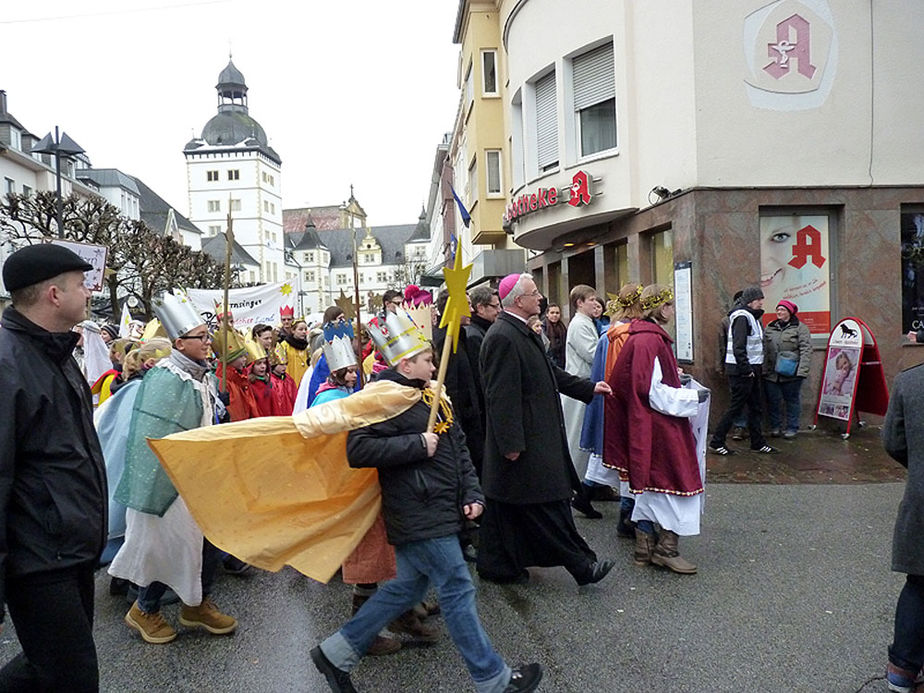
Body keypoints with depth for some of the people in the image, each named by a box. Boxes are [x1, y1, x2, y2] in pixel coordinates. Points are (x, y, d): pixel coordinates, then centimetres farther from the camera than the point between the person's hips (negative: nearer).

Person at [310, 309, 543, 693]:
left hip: (437, 513, 10)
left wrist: (472, 493, 8)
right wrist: (417, 445, -23)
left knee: (407, 587, 18)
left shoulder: (429, 396, 13)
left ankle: (336, 653, 30)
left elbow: (458, 448, 17)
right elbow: (358, 449, -26)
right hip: (420, 517, -10)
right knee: (458, 591, 1)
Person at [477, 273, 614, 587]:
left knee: (506, 508, 17)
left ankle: (497, 566, 28)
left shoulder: (522, 333, 12)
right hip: (524, 442, -11)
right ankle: (579, 564, 14)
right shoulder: (502, 337, -21)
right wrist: (512, 444, -22)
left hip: (536, 438, 11)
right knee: (546, 505, 2)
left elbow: (550, 372, 21)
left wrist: (589, 388, 20)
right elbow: (502, 396, -23)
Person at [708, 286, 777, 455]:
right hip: (741, 371, -10)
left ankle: (758, 443, 23)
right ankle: (716, 442, 2)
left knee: (755, 408, 14)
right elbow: (738, 347, -22)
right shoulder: (742, 317, -15)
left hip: (751, 369, 10)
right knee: (735, 407, -5)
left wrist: (757, 367, 13)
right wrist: (746, 369, -23)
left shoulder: (751, 316, 17)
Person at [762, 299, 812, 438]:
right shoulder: (769, 328, 11)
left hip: (791, 373, -4)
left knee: (792, 400, 7)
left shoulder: (800, 327, -3)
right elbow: (764, 349, 12)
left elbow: (806, 350, -9)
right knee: (773, 400, 8)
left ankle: (792, 427, 19)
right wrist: (762, 368, 5)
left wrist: (802, 371, -16)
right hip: (771, 373, 4)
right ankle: (775, 426, 22)